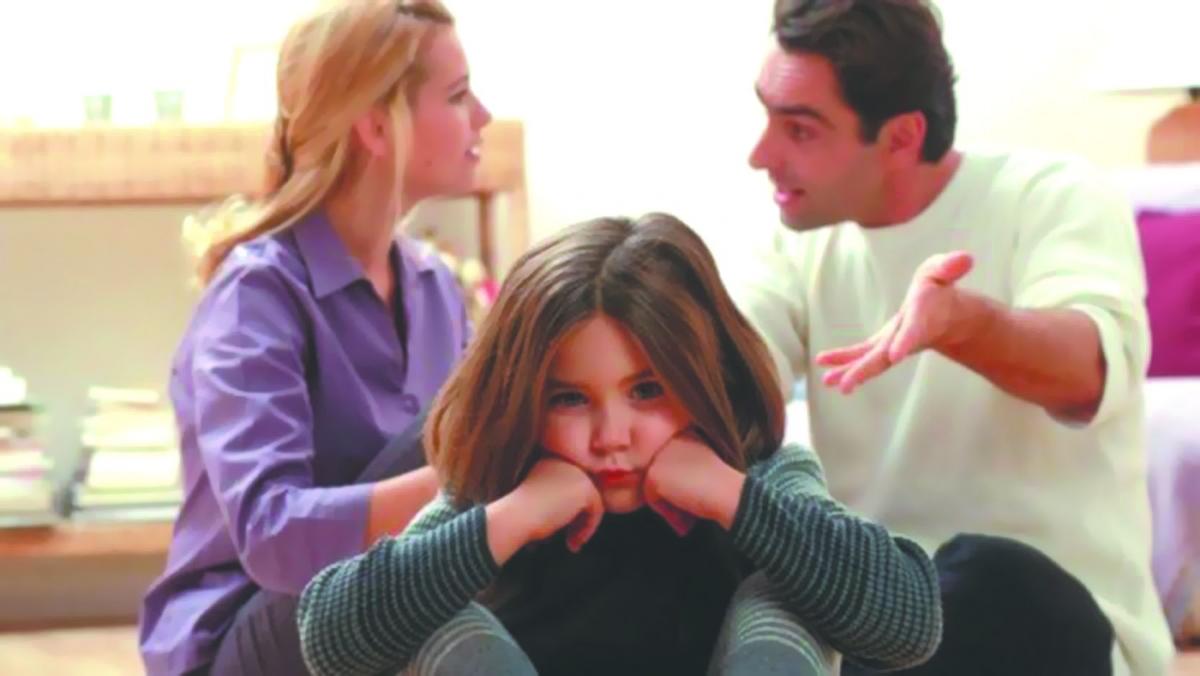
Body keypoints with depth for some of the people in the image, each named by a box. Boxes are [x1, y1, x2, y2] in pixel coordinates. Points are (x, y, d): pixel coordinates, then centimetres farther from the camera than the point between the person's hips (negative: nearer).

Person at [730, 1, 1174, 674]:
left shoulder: (1055, 198, -9)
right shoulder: (803, 239, 6)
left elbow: (1095, 368, -30)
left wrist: (959, 321, -51)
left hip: (1045, 617, -3)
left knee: (981, 576, -37)